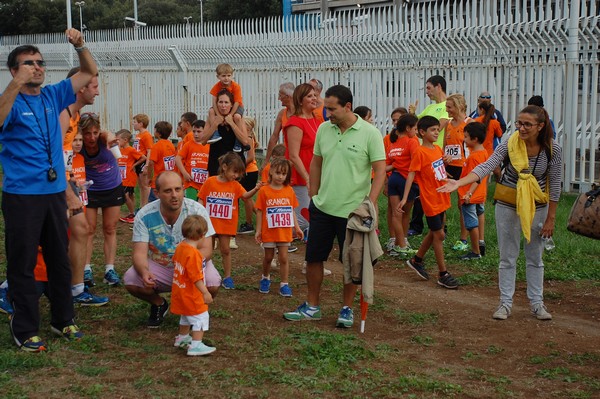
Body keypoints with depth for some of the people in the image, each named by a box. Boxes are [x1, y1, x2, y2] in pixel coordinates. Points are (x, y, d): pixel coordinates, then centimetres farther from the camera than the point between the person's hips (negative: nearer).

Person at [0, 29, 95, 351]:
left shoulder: (52, 96, 8)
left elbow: (89, 73, 14)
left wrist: (79, 46, -4)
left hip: (55, 191, 6)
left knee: (60, 259, 14)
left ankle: (63, 320, 27)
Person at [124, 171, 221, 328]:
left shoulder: (197, 211, -18)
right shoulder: (144, 216, -15)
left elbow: (206, 249, -20)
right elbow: (140, 252, -18)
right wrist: (144, 272, -41)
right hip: (158, 267, 1)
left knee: (212, 283, -32)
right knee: (130, 280, -26)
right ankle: (159, 304, 10)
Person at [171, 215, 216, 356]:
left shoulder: (180, 247, 0)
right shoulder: (193, 253, -27)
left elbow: (175, 261, 18)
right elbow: (196, 277, -27)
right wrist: (205, 293, -22)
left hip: (180, 291, 9)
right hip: (191, 295, -9)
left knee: (186, 316, 27)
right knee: (200, 317, -2)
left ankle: (182, 338, 41)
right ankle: (196, 346, -4)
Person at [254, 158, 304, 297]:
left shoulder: (289, 190, 0)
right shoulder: (264, 190, -7)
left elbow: (292, 211, 7)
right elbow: (259, 211, -4)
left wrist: (297, 227, 5)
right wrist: (258, 230, -5)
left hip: (284, 231, 1)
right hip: (269, 231, -1)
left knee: (284, 258, 3)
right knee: (268, 257, 13)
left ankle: (284, 284, 10)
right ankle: (265, 278, 37)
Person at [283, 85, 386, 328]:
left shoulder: (369, 134, -12)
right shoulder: (324, 129, 3)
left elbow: (380, 170, -11)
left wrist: (370, 203, -17)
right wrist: (313, 195, 11)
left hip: (352, 210, -4)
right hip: (322, 207, 5)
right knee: (313, 258, 10)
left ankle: (347, 309, 22)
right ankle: (312, 307, 25)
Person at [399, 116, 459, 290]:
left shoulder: (438, 149, 7)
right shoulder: (419, 152, -16)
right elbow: (411, 174, -19)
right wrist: (404, 198, -25)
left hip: (442, 199, 8)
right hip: (431, 200, -8)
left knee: (434, 233, 18)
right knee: (439, 235, -2)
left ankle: (417, 260, 36)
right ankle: (443, 274, 6)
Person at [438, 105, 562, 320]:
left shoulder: (553, 149, -16)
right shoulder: (509, 144, -18)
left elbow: (555, 185, -8)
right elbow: (486, 166, -25)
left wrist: (550, 218, -6)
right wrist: (459, 183, -39)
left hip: (537, 207, 0)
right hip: (508, 206, 0)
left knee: (535, 257, 12)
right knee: (507, 257, 7)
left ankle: (537, 303, 25)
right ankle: (505, 303, 17)